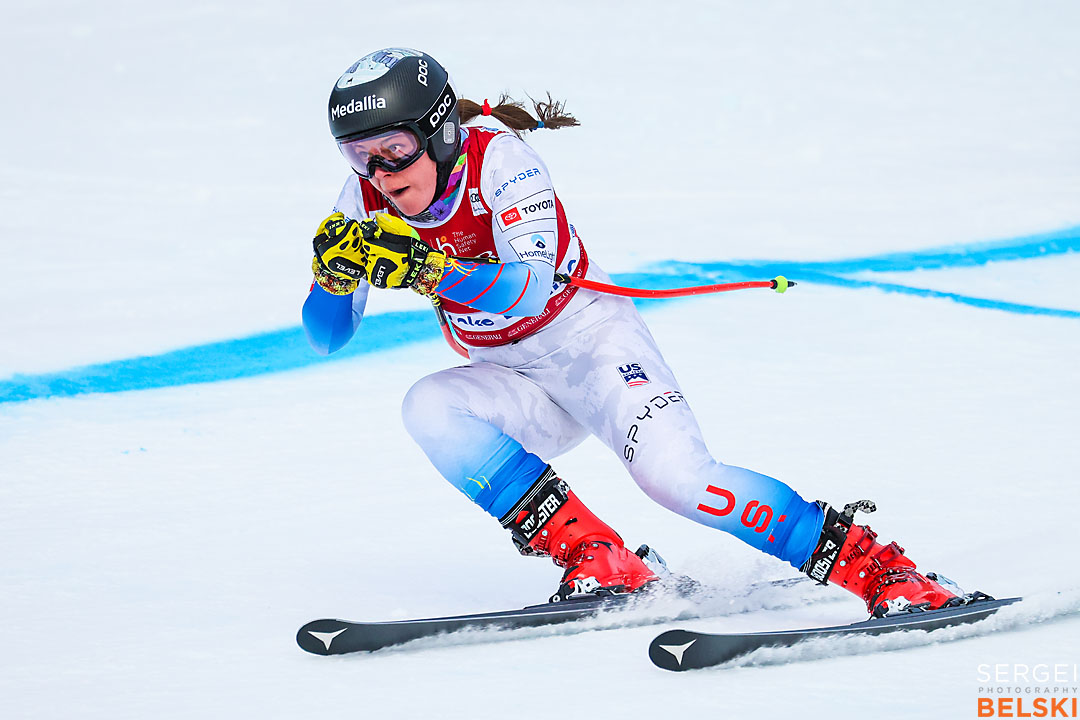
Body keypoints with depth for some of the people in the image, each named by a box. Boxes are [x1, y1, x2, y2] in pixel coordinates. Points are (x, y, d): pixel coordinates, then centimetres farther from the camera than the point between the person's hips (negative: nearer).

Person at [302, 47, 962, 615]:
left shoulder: (498, 158, -22)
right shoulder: (368, 200, -7)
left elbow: (530, 290, -36)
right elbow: (327, 338, -8)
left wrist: (427, 268, -50)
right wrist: (334, 274, -29)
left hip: (589, 338, -5)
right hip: (519, 385, 5)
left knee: (675, 476, -28)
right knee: (429, 409, -26)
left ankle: (876, 566, -18)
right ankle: (594, 560, -26)